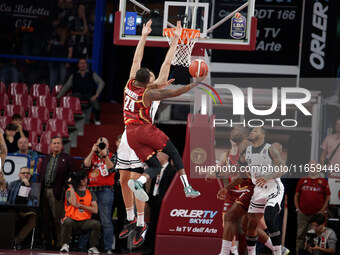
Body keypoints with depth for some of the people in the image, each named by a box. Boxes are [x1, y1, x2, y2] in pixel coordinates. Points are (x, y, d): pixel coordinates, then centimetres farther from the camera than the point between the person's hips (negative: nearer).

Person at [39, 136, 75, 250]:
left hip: (57, 192, -5)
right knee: (45, 218, 6)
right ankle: (46, 242, 11)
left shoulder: (67, 159, 4)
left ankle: (58, 243, -4)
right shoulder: (46, 159, 21)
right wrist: (40, 191, 11)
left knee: (57, 219, -7)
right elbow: (41, 175, 21)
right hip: (44, 192, 5)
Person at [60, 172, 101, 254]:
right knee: (67, 222, -36)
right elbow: (74, 203, -16)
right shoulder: (70, 191, 5)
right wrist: (71, 187, -9)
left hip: (85, 221, 2)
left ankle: (93, 247, -12)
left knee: (96, 223, -26)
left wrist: (80, 206, -7)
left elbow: (95, 210, 1)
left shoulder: (90, 193, 12)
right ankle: (65, 245, -17)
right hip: (72, 220, -2)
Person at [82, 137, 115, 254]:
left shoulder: (112, 156, 9)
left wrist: (105, 155, -14)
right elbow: (85, 166, 1)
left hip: (105, 190, -4)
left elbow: (112, 170, -7)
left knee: (106, 221, -7)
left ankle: (108, 248, -6)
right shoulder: (92, 156, 19)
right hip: (90, 190, 4)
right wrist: (92, 152, -4)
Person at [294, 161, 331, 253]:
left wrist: (322, 210, -4)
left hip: (317, 214, -1)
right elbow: (296, 196, 15)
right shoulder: (302, 180, 12)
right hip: (303, 213, 2)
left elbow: (328, 197, 6)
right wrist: (297, 209, 4)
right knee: (300, 235, 1)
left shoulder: (323, 181, 7)